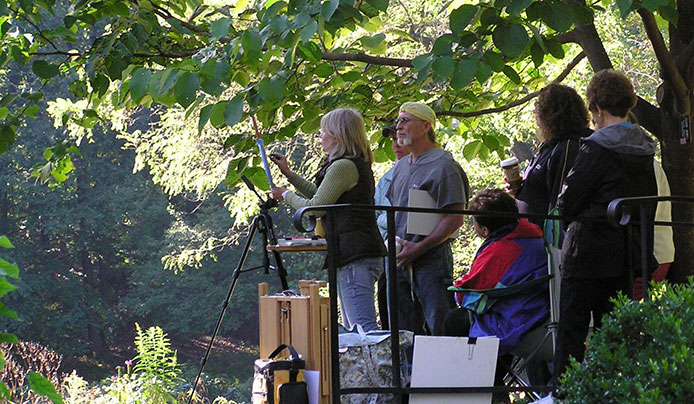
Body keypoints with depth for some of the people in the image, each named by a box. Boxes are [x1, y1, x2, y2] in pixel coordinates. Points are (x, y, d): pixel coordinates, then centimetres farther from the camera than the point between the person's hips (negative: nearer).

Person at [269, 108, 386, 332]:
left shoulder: (343, 167, -13)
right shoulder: (358, 164, 19)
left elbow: (315, 208, -10)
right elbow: (321, 197, 31)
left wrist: (285, 195, 8)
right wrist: (289, 174, 35)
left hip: (354, 257, -11)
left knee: (364, 326, -18)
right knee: (352, 328, 11)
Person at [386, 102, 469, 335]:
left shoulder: (443, 165, -8)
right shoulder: (401, 167, 18)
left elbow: (455, 219, -15)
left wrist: (418, 248, -19)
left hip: (431, 261, -8)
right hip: (400, 261, 8)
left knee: (440, 331, -10)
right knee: (404, 332, 9)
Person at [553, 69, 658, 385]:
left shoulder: (596, 148, -16)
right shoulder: (645, 149, 6)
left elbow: (566, 203, -13)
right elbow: (649, 202, 13)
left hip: (589, 252, -7)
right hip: (627, 253, 7)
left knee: (572, 330, -2)